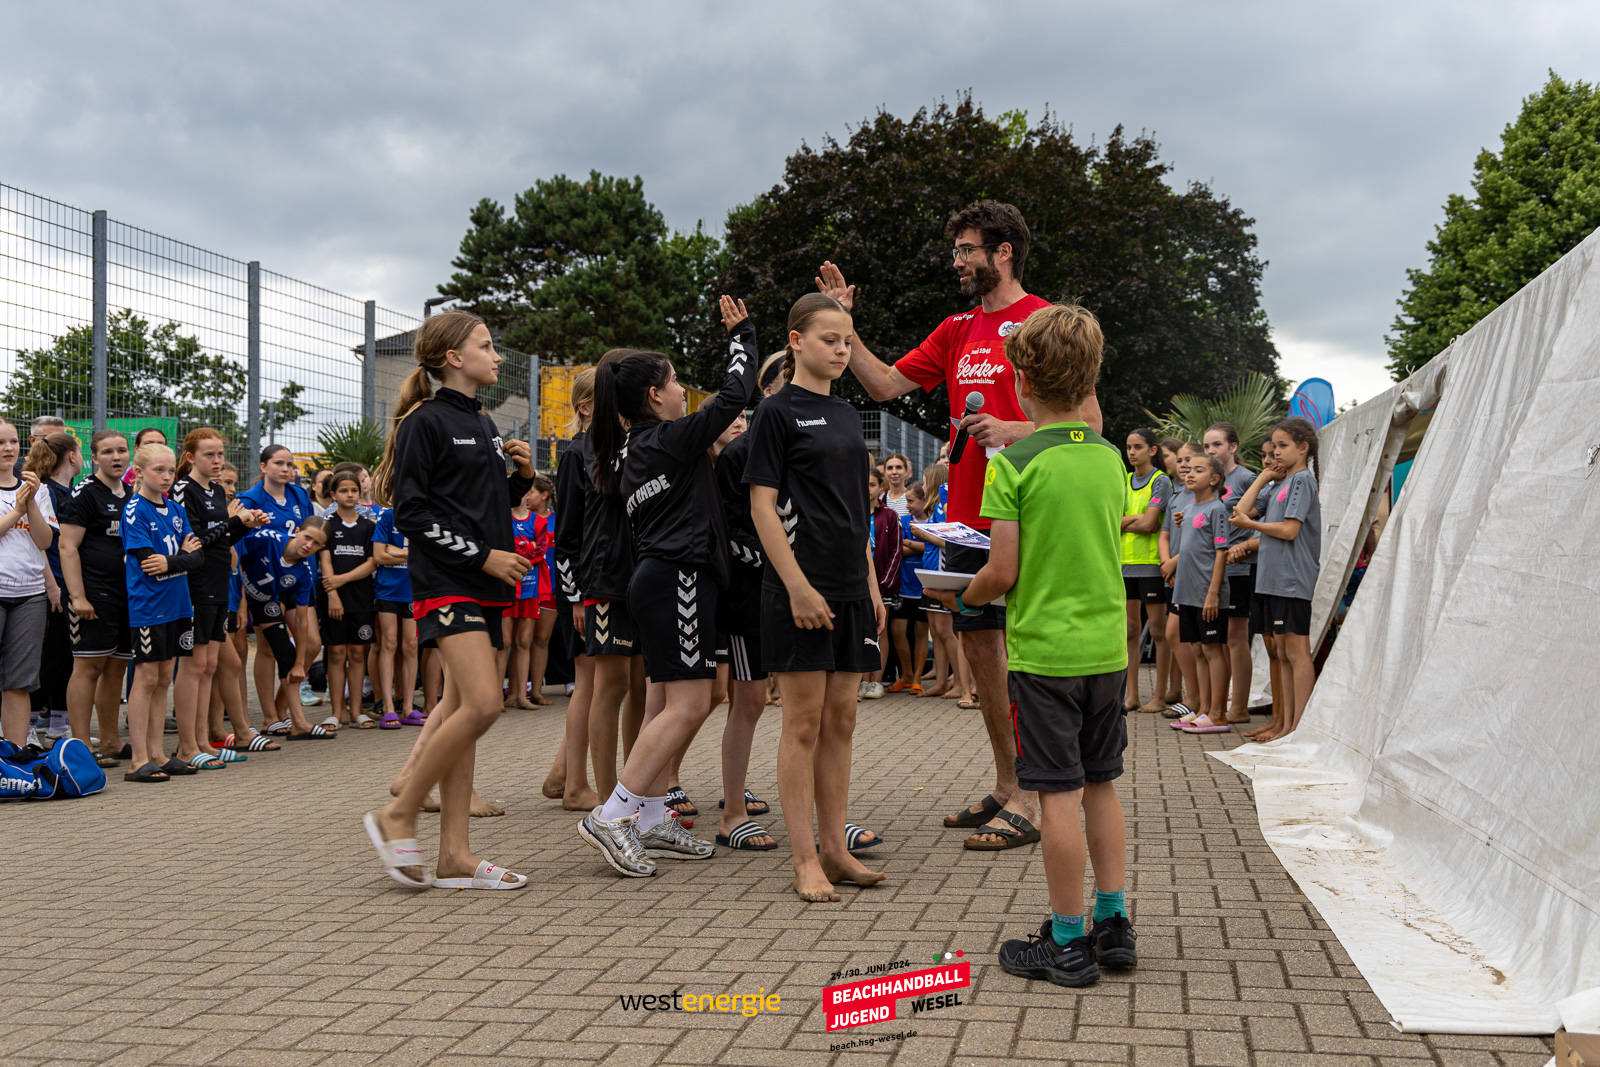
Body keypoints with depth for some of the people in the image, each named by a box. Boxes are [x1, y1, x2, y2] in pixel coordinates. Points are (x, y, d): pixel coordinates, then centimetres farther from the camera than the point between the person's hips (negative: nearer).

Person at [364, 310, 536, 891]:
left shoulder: (482, 424, 19)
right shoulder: (426, 421, -6)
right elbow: (411, 512, -12)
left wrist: (521, 475, 6)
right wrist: (482, 555, -14)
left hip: (482, 584, 8)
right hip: (445, 582, -8)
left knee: (460, 708, 6)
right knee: (483, 703, -19)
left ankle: (454, 856, 7)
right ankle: (398, 815, -3)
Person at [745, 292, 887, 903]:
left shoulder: (846, 413, 15)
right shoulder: (778, 412, -5)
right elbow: (763, 507, -10)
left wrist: (871, 584, 14)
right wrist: (797, 586, -16)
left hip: (849, 586, 7)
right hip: (801, 587, -7)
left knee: (840, 720, 9)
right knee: (803, 721, -2)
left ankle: (834, 848, 17)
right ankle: (805, 859, 5)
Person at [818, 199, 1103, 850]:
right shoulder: (957, 331, 17)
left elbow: (1089, 421, -9)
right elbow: (885, 385, 15)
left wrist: (1015, 431, -19)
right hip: (966, 517, 8)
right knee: (978, 645, 10)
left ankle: (1026, 805, 0)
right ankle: (1004, 786, 22)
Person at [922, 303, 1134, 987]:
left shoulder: (1014, 465, -12)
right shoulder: (1111, 458, 5)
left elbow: (1004, 574, -13)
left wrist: (961, 599, 7)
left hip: (1043, 649, -6)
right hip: (1107, 644, 6)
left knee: (1059, 794, 0)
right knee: (1102, 784, 16)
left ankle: (1067, 944, 8)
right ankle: (1112, 925, 22)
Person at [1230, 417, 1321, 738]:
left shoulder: (1302, 479, -8)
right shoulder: (1281, 485, 19)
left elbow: (1290, 530, -16)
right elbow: (1242, 510, 17)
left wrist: (1251, 524, -4)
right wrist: (1264, 477, 14)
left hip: (1294, 579, -9)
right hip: (1275, 579, 9)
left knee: (1297, 651, -7)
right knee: (1283, 653, 9)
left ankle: (1301, 727, -6)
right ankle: (1288, 726, 13)